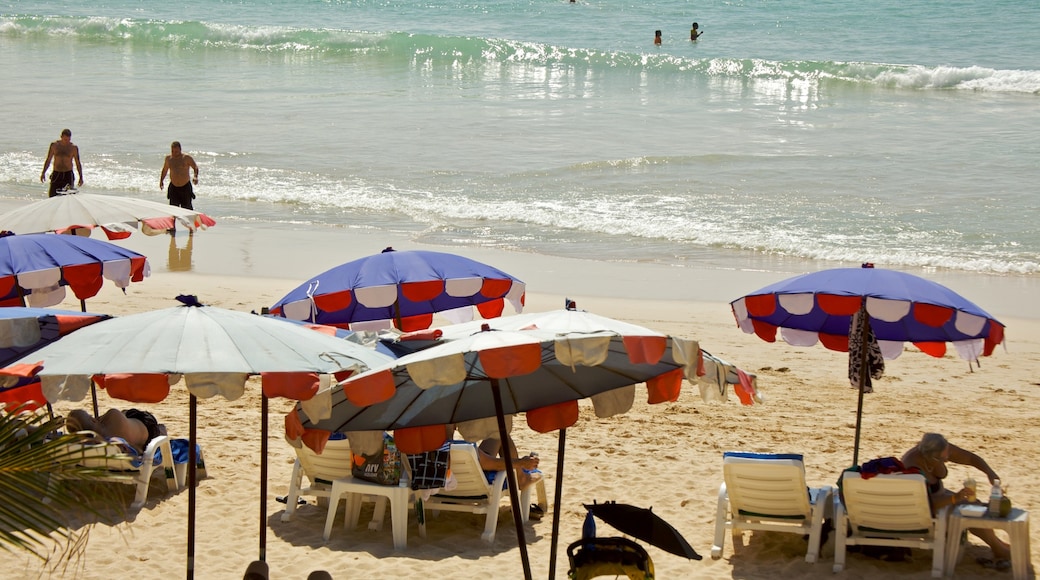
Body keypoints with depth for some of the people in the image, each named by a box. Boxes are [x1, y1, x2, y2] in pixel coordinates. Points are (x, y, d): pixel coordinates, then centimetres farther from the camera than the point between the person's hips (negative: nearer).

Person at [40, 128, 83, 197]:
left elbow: (78, 163, 5)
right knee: (52, 196, -4)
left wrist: (81, 177, 0)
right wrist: (43, 173, 4)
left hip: (68, 175, -1)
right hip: (56, 175, 1)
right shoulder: (54, 145, 1)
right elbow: (48, 160, 10)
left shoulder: (73, 147, -1)